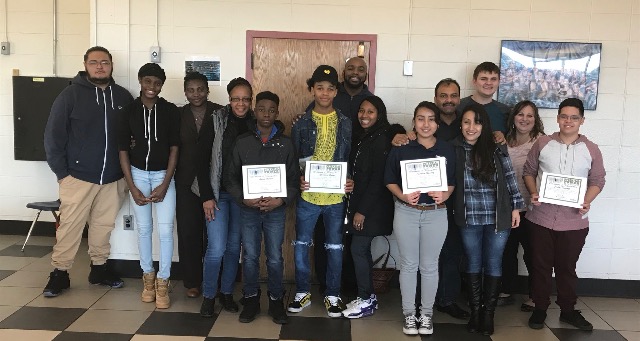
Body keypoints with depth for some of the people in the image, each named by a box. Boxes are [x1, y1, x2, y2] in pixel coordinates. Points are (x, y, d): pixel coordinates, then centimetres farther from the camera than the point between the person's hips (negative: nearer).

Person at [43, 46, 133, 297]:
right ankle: (59, 273, 15)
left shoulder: (123, 96, 4)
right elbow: (53, 135, -3)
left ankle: (99, 268, 26)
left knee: (104, 225, 12)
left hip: (113, 178, 3)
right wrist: (61, 172, -6)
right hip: (78, 176, -3)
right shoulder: (71, 94, -3)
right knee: (70, 226, 2)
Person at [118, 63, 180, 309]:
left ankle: (162, 282, 6)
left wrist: (165, 185, -10)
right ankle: (148, 277, 22)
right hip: (138, 174, 1)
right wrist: (131, 187, -6)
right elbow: (123, 150, -1)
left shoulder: (171, 111, -5)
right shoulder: (128, 111, -2)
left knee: (165, 230, -6)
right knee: (144, 228, 8)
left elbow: (174, 148, -5)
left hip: (163, 175, -1)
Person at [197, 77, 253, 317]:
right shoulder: (215, 121, -6)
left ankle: (227, 293, 26)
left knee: (234, 246, 10)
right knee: (216, 248, -5)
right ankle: (208, 296, 15)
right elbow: (203, 161, -6)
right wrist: (206, 196, -10)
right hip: (218, 193, -2)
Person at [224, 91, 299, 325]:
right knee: (250, 257, 8)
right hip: (248, 210, 0)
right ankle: (251, 299, 23)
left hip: (276, 210, 0)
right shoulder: (242, 142, 1)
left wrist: (282, 200, -14)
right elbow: (230, 177, 2)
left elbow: (294, 179, 1)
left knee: (275, 258, 6)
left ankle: (276, 300, 22)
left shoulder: (286, 143, 1)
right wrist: (244, 199, -12)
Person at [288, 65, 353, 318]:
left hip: (336, 196, 0)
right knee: (301, 245, 8)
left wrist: (352, 182, -10)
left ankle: (332, 295, 23)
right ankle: (302, 293, 25)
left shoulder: (346, 124, 2)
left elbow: (353, 158, 6)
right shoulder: (301, 123, 2)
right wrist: (296, 181, -11)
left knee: (335, 248, 9)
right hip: (307, 195, 0)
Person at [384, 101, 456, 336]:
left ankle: (427, 313, 25)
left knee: (429, 266, 10)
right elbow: (390, 181, 1)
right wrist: (403, 196, -15)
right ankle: (409, 313, 23)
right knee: (408, 264, 9)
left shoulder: (447, 150, 0)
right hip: (406, 212, 0)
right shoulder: (401, 149, -3)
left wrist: (444, 195, -14)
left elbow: (452, 182, 6)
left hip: (436, 213, 1)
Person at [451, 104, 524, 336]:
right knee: (473, 264, 12)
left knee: (493, 264, 9)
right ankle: (475, 312, 24)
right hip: (469, 219, 0)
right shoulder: (454, 149, -4)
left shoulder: (497, 149, -3)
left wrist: (516, 207, 1)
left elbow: (510, 179, 2)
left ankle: (488, 313, 22)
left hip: (498, 218, 0)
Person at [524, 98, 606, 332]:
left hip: (574, 221, 0)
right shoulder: (542, 144, 0)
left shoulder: (591, 150, 1)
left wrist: (587, 201, -14)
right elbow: (529, 171, 6)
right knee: (541, 266, 9)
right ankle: (540, 309, 23)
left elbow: (597, 180, 4)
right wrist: (533, 193, -11)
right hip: (542, 217, 0)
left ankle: (568, 310, 28)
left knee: (567, 268, 12)